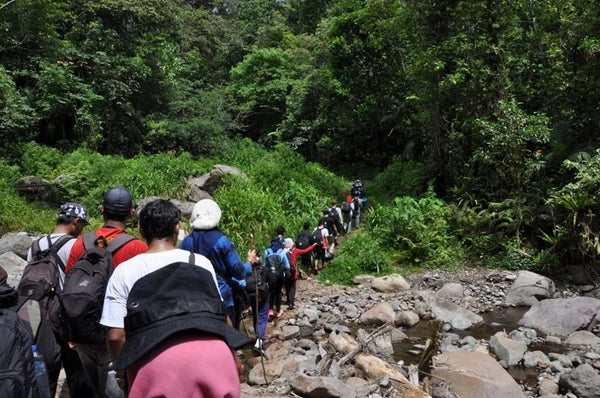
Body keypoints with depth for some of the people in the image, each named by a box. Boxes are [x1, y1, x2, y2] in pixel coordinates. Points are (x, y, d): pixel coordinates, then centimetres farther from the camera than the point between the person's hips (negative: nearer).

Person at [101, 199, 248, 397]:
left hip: (156, 360, -1)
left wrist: (122, 371, 24)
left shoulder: (124, 271, 12)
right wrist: (231, 358, 35)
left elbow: (115, 335, 7)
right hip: (212, 351, 2)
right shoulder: (201, 262, 16)